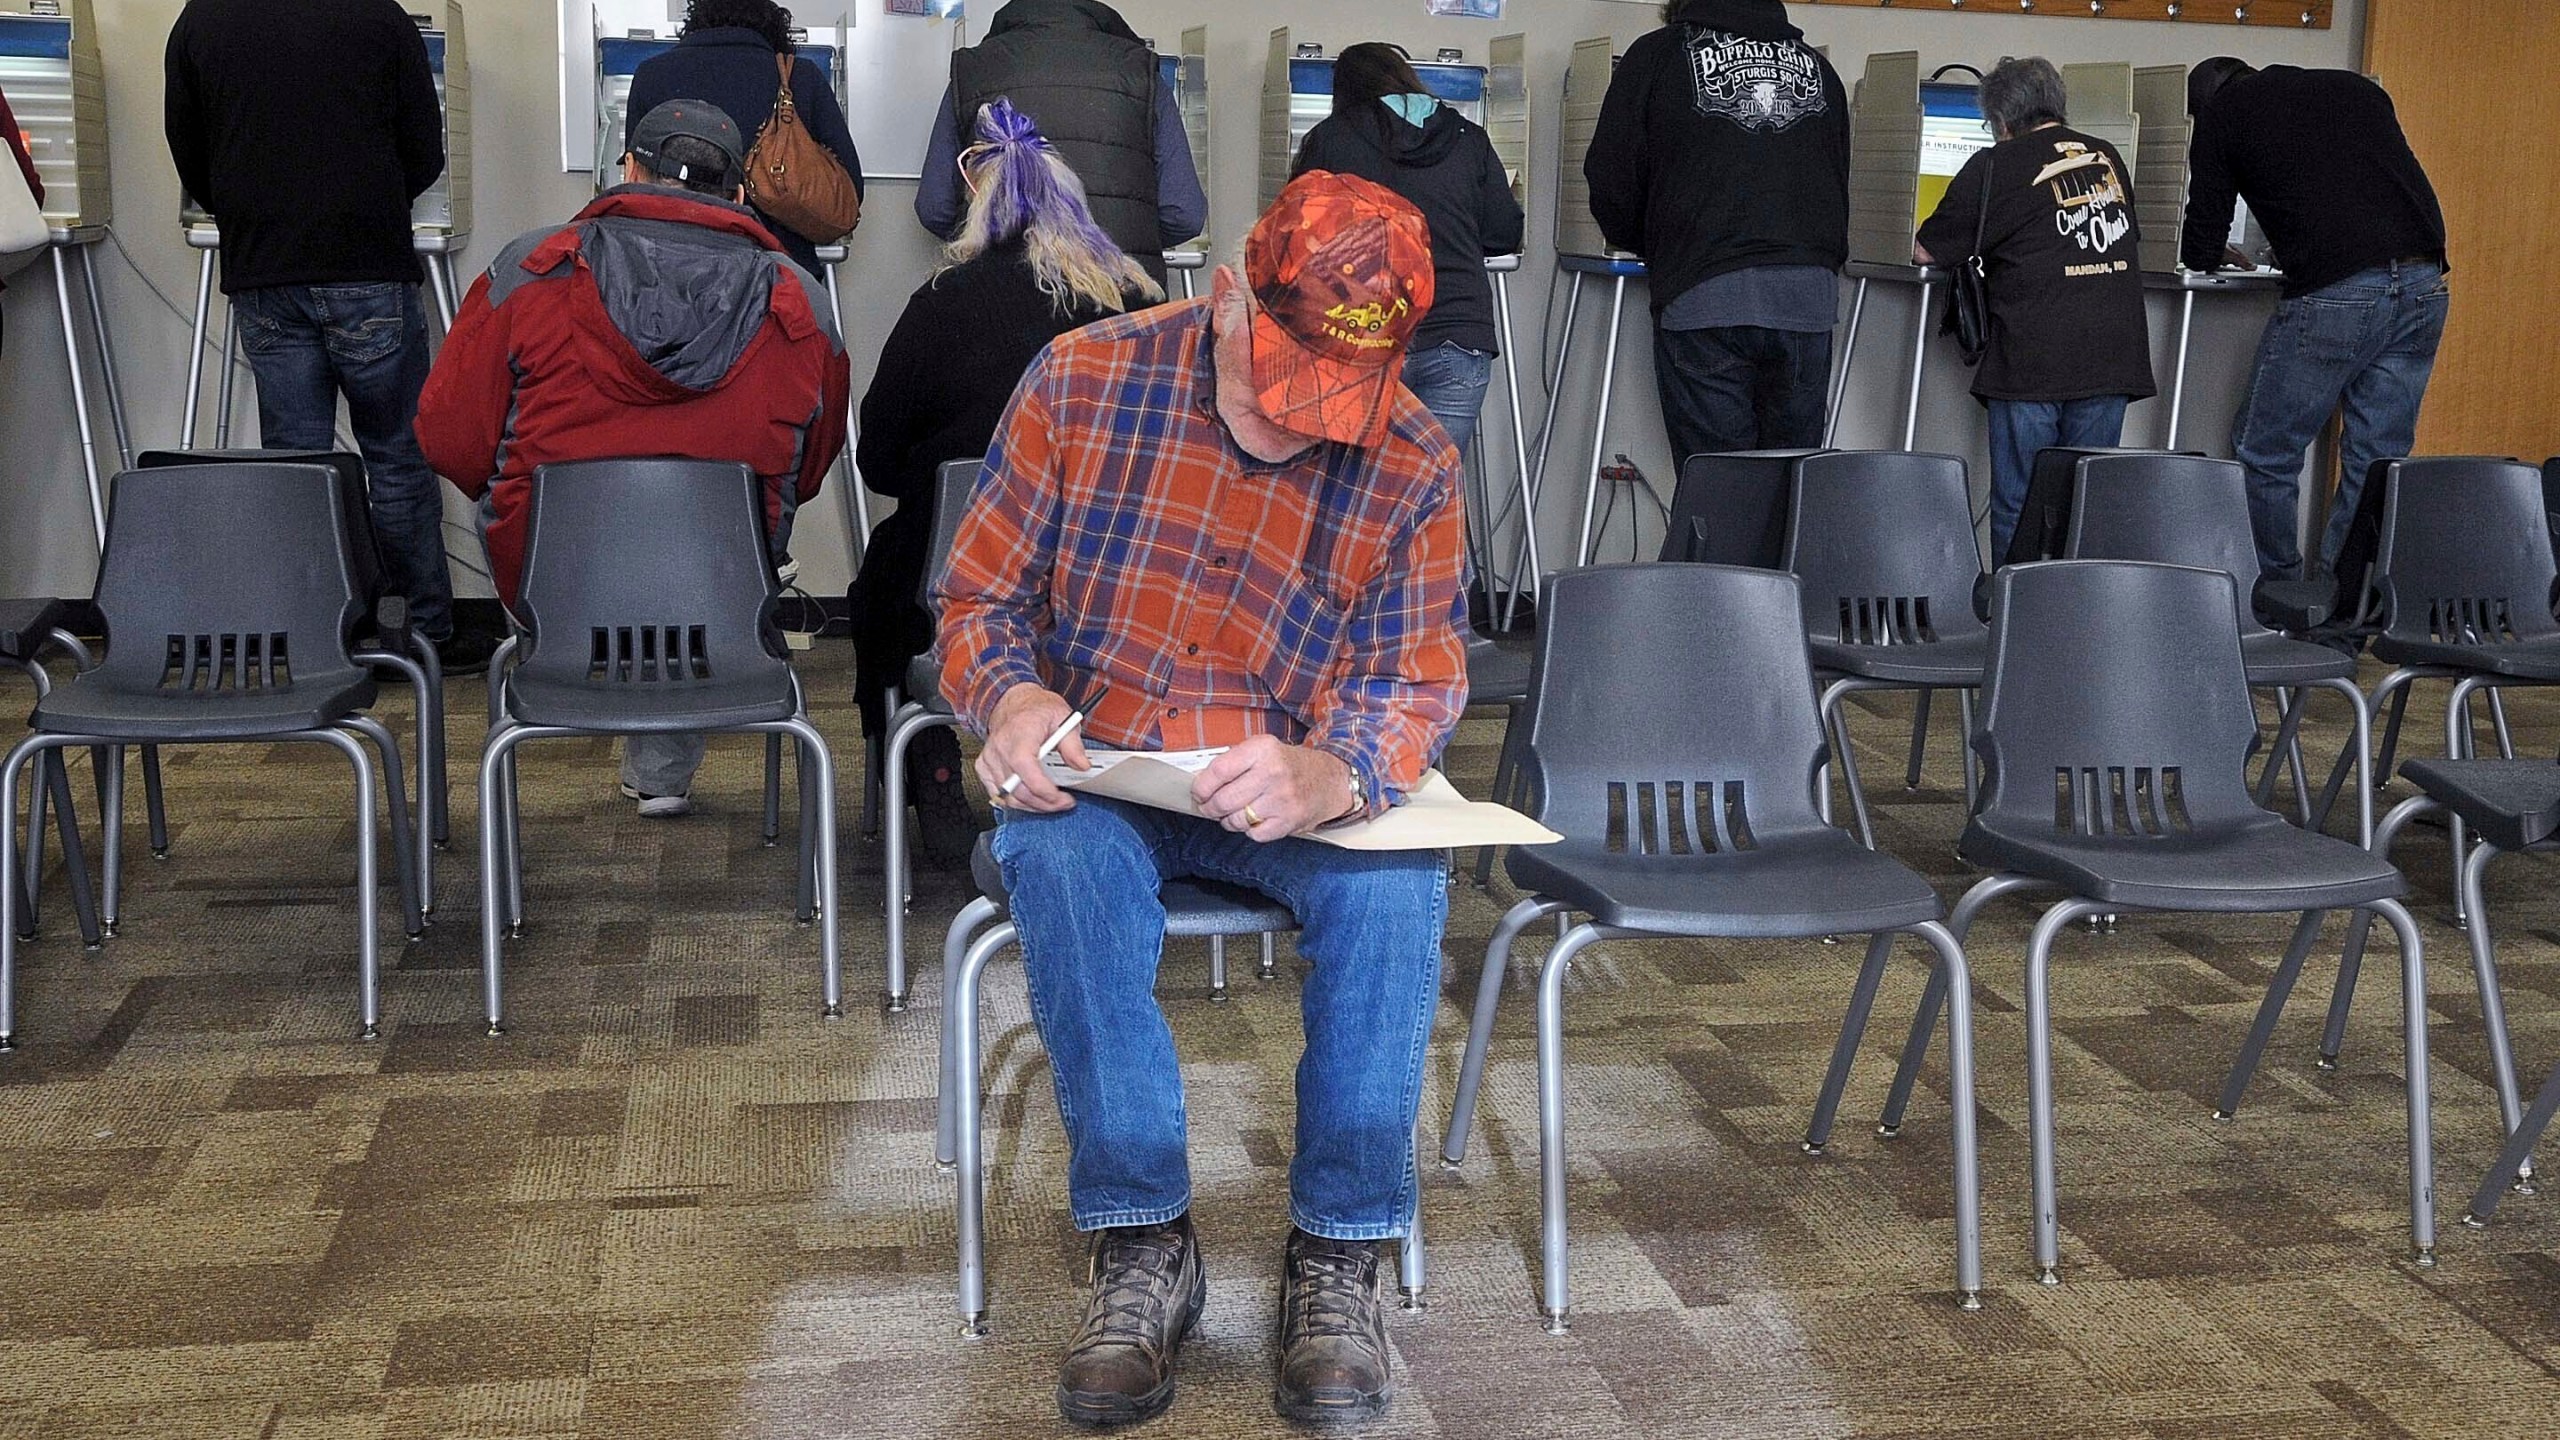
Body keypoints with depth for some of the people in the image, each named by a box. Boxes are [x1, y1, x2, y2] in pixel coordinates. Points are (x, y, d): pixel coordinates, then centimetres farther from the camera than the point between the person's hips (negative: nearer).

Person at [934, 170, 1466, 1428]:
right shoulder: (1083, 382, -7)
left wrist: (1328, 775, -32)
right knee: (1062, 859, -35)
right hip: (1099, 778, 0)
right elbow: (980, 596, 0)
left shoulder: (1413, 466, -6)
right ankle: (1143, 1249, -24)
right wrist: (1013, 700, -24)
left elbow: (1415, 691, -7)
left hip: (1292, 796, 0)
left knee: (1394, 887, -32)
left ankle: (1336, 1257, -18)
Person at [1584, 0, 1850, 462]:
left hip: (1701, 298, -3)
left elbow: (1611, 186, 8)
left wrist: (1657, 251, 25)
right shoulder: (1815, 65, 21)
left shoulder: (1657, 55, 9)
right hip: (1809, 300, 4)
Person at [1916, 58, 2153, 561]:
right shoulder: (2107, 158, 15)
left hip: (2031, 361, -4)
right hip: (2112, 359, 4)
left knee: (2018, 507, 3)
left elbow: (1925, 251, 8)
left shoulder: (1994, 167, 0)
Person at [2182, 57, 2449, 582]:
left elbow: (2200, 253, 12)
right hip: (2424, 286, 6)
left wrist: (2212, 252, 36)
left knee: (2264, 455, 7)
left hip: (2335, 294, -6)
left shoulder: (2220, 113, 11)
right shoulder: (2354, 88, 24)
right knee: (2377, 460, 10)